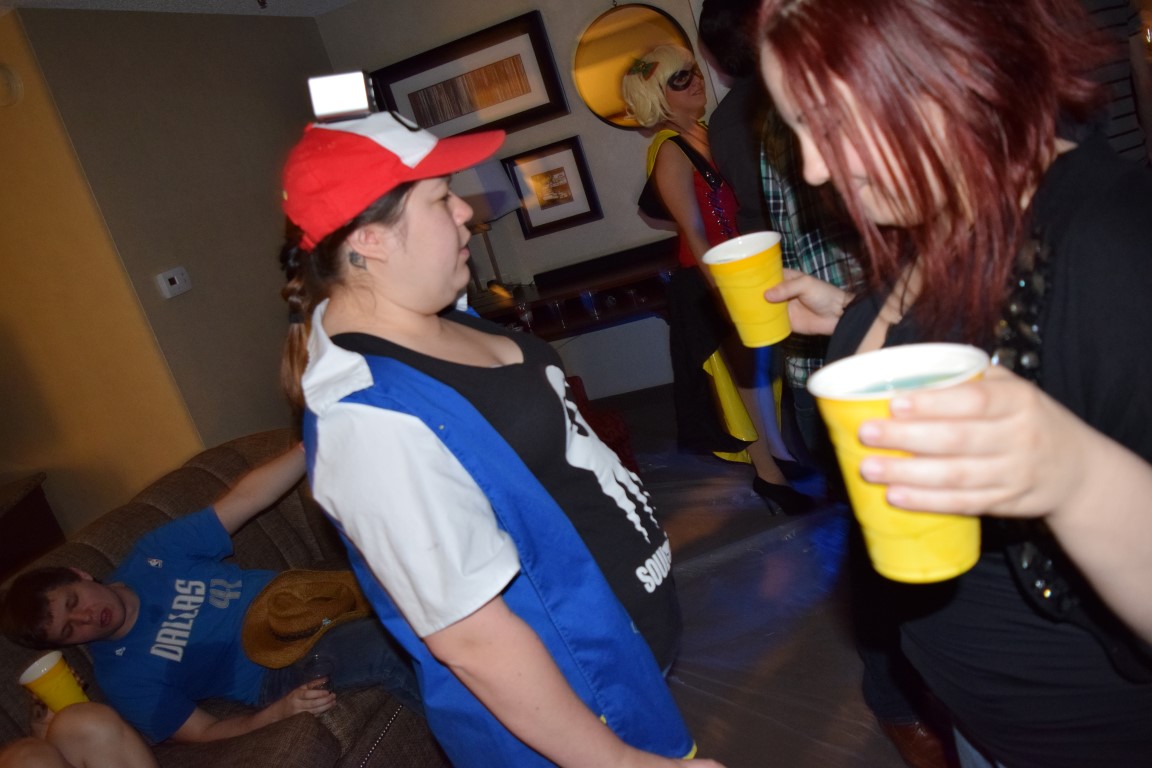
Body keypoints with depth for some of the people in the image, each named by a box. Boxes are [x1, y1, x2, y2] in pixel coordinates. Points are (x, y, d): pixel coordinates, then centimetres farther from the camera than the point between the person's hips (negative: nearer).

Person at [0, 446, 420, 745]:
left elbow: (243, 499, -7)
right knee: (386, 648, -33)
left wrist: (311, 443, -22)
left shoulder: (152, 556, 2)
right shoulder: (122, 680, -4)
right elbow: (205, 732, -4)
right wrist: (282, 710, -24)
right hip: (278, 669, -5)